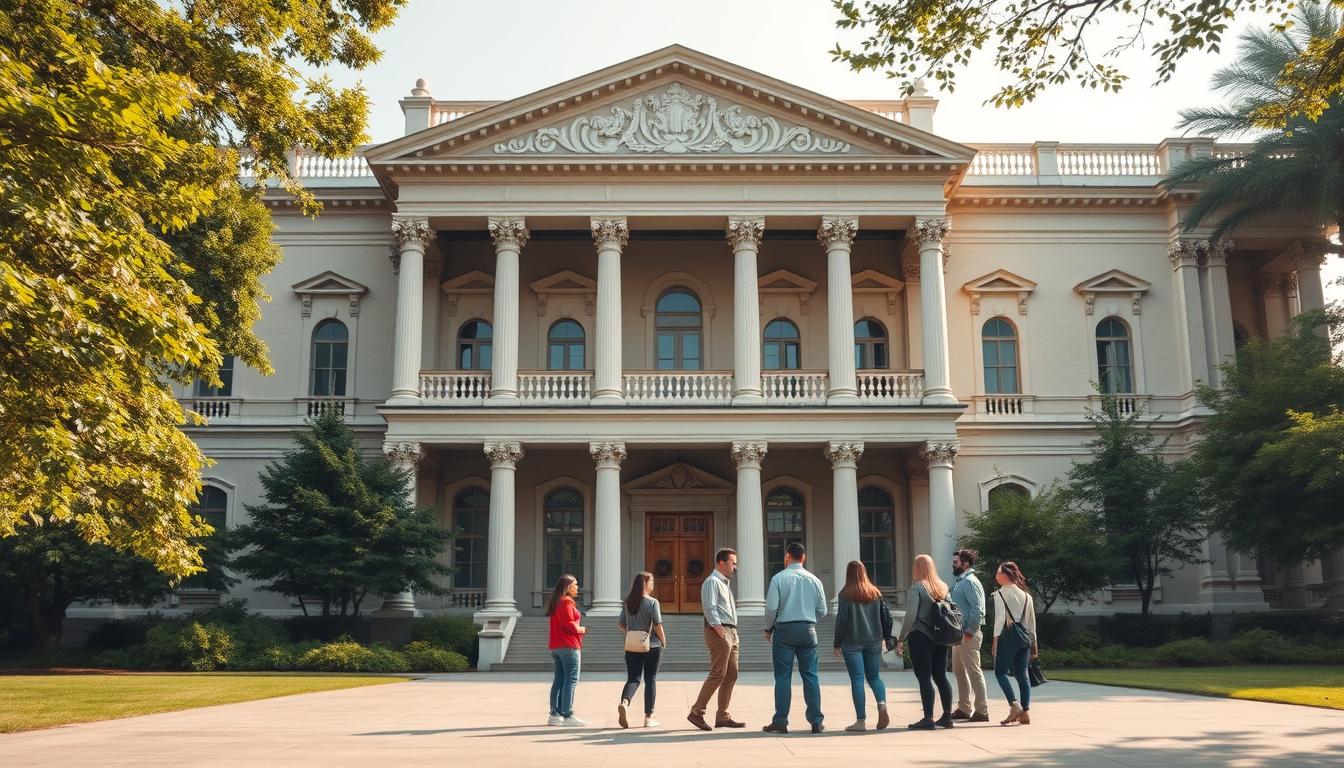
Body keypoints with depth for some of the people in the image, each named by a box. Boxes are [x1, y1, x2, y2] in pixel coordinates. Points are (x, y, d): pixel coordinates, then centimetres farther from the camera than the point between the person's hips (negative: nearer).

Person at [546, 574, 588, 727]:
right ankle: (568, 716, -11)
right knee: (571, 680, -8)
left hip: (556, 646, 10)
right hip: (568, 646, -10)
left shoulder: (556, 602, 17)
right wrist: (582, 630, -3)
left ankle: (555, 714, 12)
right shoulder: (567, 602, -12)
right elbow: (569, 624, -19)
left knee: (559, 680, 11)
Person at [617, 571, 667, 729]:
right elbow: (657, 626, -14)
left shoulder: (627, 602, 3)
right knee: (650, 680, 7)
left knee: (633, 679, 6)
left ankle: (624, 703, -23)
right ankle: (648, 717, 11)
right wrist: (664, 642, 1)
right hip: (652, 646, -3)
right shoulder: (652, 602, -12)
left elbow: (621, 625, 7)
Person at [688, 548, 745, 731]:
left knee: (731, 675, 8)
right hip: (719, 632, -10)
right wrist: (718, 629, -25)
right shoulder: (712, 582, -7)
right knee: (717, 674, -11)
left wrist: (732, 634, 17)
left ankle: (722, 716, 12)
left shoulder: (724, 583, 23)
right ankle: (696, 712, -5)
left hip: (731, 632, 10)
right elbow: (710, 608, -17)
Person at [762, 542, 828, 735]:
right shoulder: (814, 580, 5)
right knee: (810, 675, 7)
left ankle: (780, 722, 1)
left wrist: (768, 629, 5)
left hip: (784, 630, -3)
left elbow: (771, 607, -10)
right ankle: (816, 722, 7)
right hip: (808, 630, 3)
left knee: (783, 676, 1)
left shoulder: (779, 578, -5)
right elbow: (822, 611, 7)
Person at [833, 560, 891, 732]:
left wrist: (837, 643, -3)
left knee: (857, 679, -1)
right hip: (874, 642, 4)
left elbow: (841, 620, -10)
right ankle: (882, 704, -12)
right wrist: (886, 637, 17)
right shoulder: (875, 592, 6)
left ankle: (861, 721, -2)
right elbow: (887, 615, 7)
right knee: (874, 677, 15)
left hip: (852, 643, -4)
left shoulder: (845, 594, -7)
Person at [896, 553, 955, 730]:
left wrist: (901, 639, -11)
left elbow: (910, 616, -16)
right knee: (940, 677, 12)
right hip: (940, 639, 7)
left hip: (920, 638, -7)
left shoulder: (916, 588, -10)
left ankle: (928, 719, -4)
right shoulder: (943, 587, 10)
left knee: (924, 679, -4)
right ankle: (947, 716, 16)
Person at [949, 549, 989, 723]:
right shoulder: (960, 582, 16)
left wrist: (970, 632, -22)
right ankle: (964, 708, 24)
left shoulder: (969, 582, -14)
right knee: (959, 670, 16)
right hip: (959, 633, 10)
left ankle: (982, 711, -1)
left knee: (974, 672, -5)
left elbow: (977, 610, -21)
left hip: (968, 635, -10)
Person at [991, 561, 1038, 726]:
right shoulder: (1026, 595, 13)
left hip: (1008, 636, -6)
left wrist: (995, 639, -11)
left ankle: (1014, 705, -13)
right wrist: (1033, 643, 20)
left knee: (1000, 672, 2)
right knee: (1022, 674, 7)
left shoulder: (1000, 593, -4)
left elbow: (1000, 618, -12)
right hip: (1025, 637, 6)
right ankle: (1025, 712, 2)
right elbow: (1032, 621, 15)